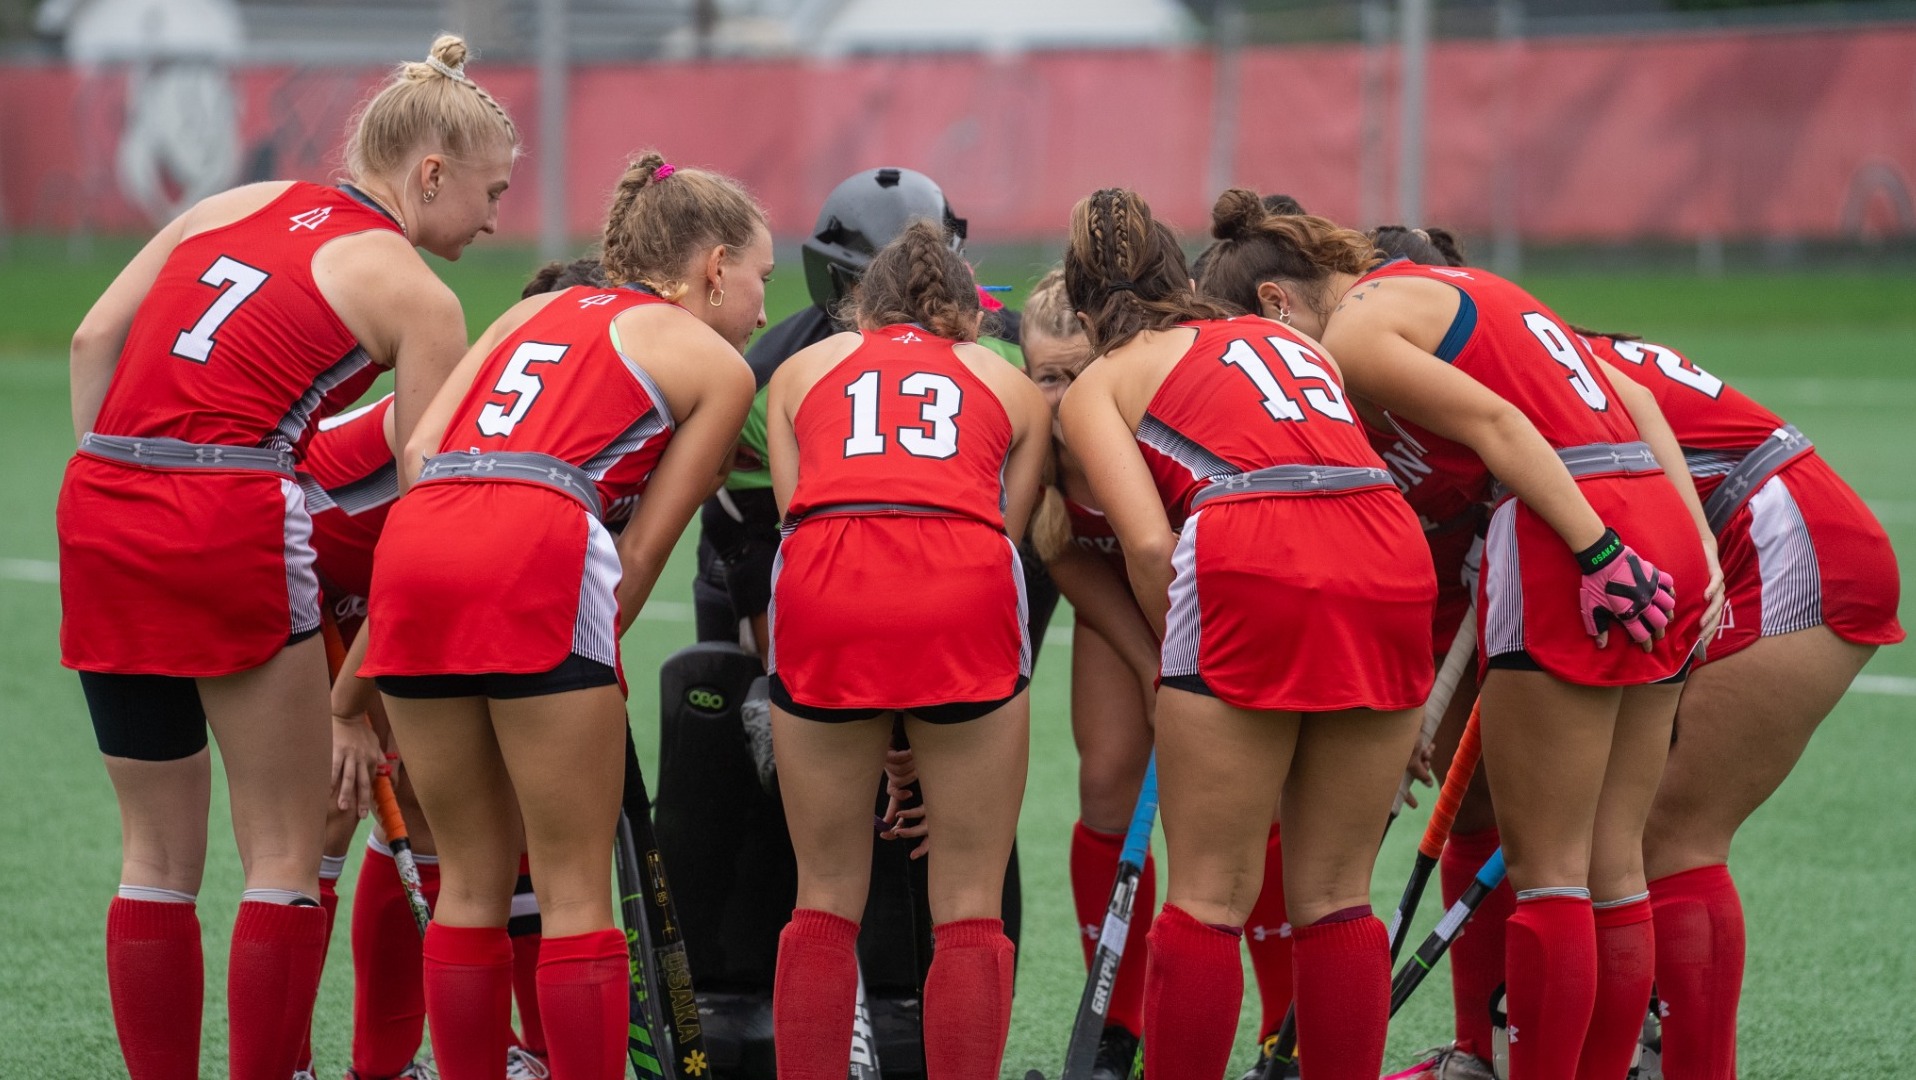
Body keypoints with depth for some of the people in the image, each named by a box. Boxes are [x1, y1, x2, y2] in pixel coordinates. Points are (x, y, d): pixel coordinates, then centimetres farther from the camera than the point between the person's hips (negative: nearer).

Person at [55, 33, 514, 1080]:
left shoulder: (235, 203, 18)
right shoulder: (416, 296, 3)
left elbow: (94, 339, 10)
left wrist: (113, 493, 13)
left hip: (97, 513, 6)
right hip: (231, 524, -6)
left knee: (157, 854, 14)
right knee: (285, 856, 5)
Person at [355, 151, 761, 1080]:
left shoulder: (537, 312, 30)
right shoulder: (715, 365, 16)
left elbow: (417, 448, 17)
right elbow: (643, 549, 9)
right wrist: (588, 665, 14)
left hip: (414, 538, 5)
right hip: (536, 549, -5)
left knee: (471, 881, 14)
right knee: (575, 891, 2)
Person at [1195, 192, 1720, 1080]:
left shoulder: (1354, 330, 0)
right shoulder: (1455, 290, 25)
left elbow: (1496, 425, -13)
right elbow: (1633, 400, 20)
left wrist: (1597, 551, -19)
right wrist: (1699, 548, 13)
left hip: (1570, 536, -8)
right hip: (1666, 523, 8)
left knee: (1545, 868, -1)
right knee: (1612, 865, 12)